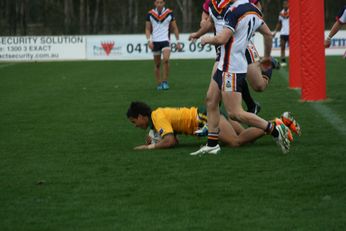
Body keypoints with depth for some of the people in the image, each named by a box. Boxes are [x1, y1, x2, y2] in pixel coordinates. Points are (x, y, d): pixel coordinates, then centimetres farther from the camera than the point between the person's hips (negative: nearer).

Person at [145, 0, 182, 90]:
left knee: (166, 60, -22)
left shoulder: (169, 13, -1)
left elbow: (174, 28, 7)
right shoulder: (150, 14, 2)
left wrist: (178, 41, 4)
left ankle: (165, 81, -10)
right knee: (157, 64, 6)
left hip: (165, 40, -2)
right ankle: (159, 84, 18)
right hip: (155, 42, 2)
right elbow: (148, 29, 7)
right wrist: (149, 40, -8)